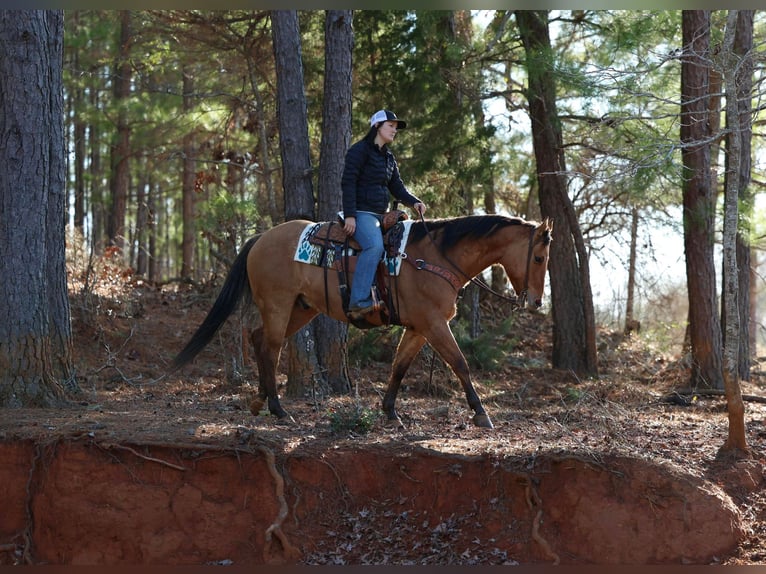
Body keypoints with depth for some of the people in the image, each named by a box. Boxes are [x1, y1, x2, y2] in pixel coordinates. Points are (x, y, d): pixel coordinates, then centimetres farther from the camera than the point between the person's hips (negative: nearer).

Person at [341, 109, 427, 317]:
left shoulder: (388, 158, 20)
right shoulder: (359, 150, -4)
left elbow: (397, 187, 18)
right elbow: (348, 183, -12)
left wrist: (414, 202, -2)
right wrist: (349, 215, -20)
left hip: (380, 214, 10)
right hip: (361, 212, -10)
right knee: (374, 246, -33)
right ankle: (359, 301, -36)